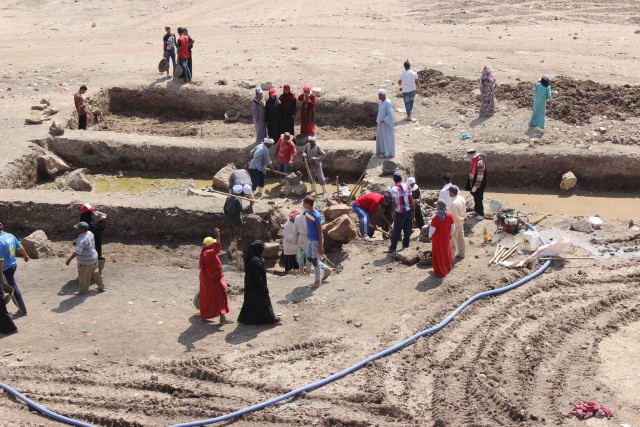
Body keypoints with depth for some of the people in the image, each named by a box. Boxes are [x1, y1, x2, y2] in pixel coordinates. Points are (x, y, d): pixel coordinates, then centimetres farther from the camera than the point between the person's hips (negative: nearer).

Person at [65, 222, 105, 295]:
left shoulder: (82, 239, -31)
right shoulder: (89, 233, -3)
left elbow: (78, 251, -39)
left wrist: (70, 259, -40)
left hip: (86, 262, -10)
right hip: (94, 258, 10)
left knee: (84, 277, 9)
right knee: (95, 273, 25)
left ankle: (82, 291, 24)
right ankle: (101, 287, 38)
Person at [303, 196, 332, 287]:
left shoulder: (316, 216, -24)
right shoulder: (306, 212, 1)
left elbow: (320, 232, -19)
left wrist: (320, 246, -17)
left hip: (316, 240, -9)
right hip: (309, 239, 9)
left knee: (315, 260, 1)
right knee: (310, 258, 16)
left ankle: (317, 281, 16)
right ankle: (327, 269, 33)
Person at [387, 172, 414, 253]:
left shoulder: (394, 189, -13)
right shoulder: (407, 186, 4)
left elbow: (394, 202, -22)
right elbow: (411, 200, 6)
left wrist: (393, 211, -9)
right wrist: (413, 211, 14)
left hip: (399, 213, -5)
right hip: (408, 211, 5)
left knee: (396, 231, 2)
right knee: (407, 230, 15)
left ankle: (393, 248, 5)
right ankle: (405, 246, 22)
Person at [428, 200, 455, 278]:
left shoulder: (436, 218, -26)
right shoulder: (450, 216, -15)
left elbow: (432, 230, -18)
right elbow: (453, 228, -4)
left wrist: (430, 236, 2)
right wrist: (450, 235, 14)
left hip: (437, 239, -4)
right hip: (446, 238, 4)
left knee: (438, 255, 13)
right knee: (446, 252, 25)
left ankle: (440, 272, 23)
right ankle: (447, 267, 44)